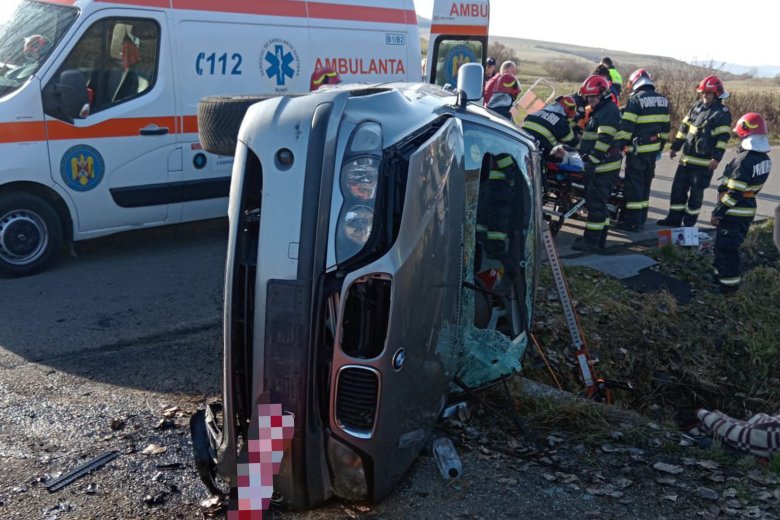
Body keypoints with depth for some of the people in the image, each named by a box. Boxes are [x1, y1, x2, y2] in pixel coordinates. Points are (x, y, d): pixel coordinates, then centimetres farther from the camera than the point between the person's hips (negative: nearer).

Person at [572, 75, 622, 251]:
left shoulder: (609, 110, -14)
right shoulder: (599, 110, 20)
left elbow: (605, 139, -23)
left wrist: (592, 157, -24)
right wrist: (586, 154, 24)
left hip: (605, 165, -11)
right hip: (597, 165, 11)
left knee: (595, 202, -9)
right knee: (595, 201, 15)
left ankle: (592, 239, -6)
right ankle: (599, 236, 22)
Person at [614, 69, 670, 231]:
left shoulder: (636, 99, -11)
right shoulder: (663, 100, 11)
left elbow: (626, 126, -16)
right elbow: (665, 127, 15)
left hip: (637, 150, -7)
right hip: (653, 149, 7)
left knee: (634, 184, -2)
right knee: (646, 183, 15)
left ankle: (633, 221, 0)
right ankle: (641, 219, 21)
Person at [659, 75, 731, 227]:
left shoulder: (723, 113, -8)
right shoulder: (697, 106, 12)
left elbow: (723, 138, -14)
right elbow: (684, 127, 17)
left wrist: (716, 158, -21)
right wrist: (675, 147, 16)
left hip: (704, 161, -6)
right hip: (686, 157, 6)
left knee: (696, 192, 1)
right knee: (678, 187, 8)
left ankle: (689, 221, 11)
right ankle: (674, 217, 17)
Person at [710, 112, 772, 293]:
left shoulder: (744, 160, -24)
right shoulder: (764, 158, 4)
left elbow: (733, 192, -24)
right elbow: (751, 184, 10)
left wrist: (718, 212, -17)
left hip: (734, 212, -9)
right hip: (748, 210, 9)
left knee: (725, 247, 1)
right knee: (731, 245, 20)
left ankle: (728, 283, 7)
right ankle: (722, 273, 33)